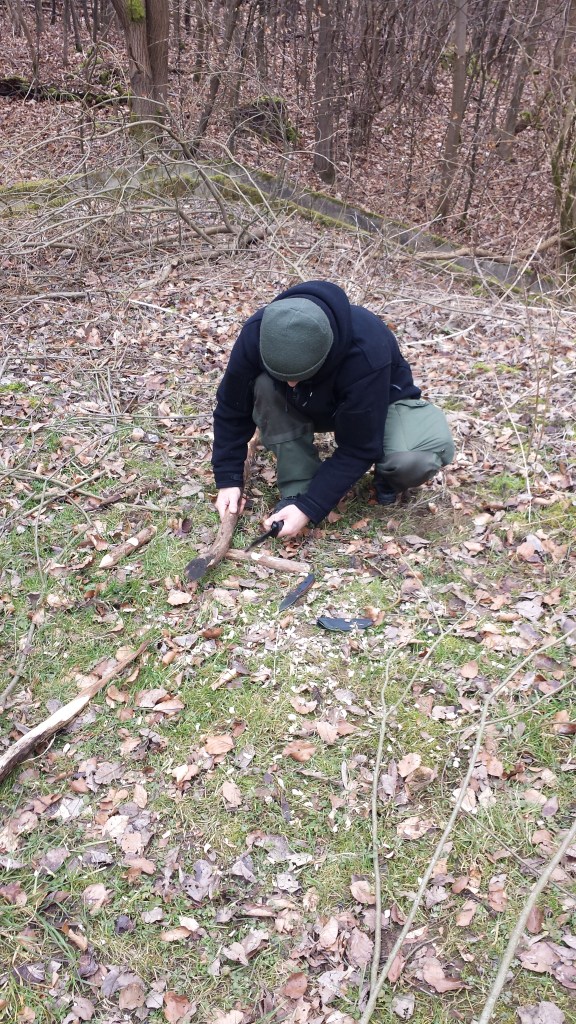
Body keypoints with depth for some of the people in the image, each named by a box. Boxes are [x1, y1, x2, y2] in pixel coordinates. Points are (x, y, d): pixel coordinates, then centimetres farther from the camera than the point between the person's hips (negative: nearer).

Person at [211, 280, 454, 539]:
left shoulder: (365, 352, -41)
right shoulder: (256, 334, -31)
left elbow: (358, 447, -33)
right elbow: (232, 409, -14)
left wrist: (310, 507, -34)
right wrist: (228, 479, -16)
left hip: (378, 403, -3)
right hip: (312, 405, 4)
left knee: (416, 457, -36)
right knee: (265, 387, -30)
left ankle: (388, 475, 1)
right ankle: (297, 491, -15)